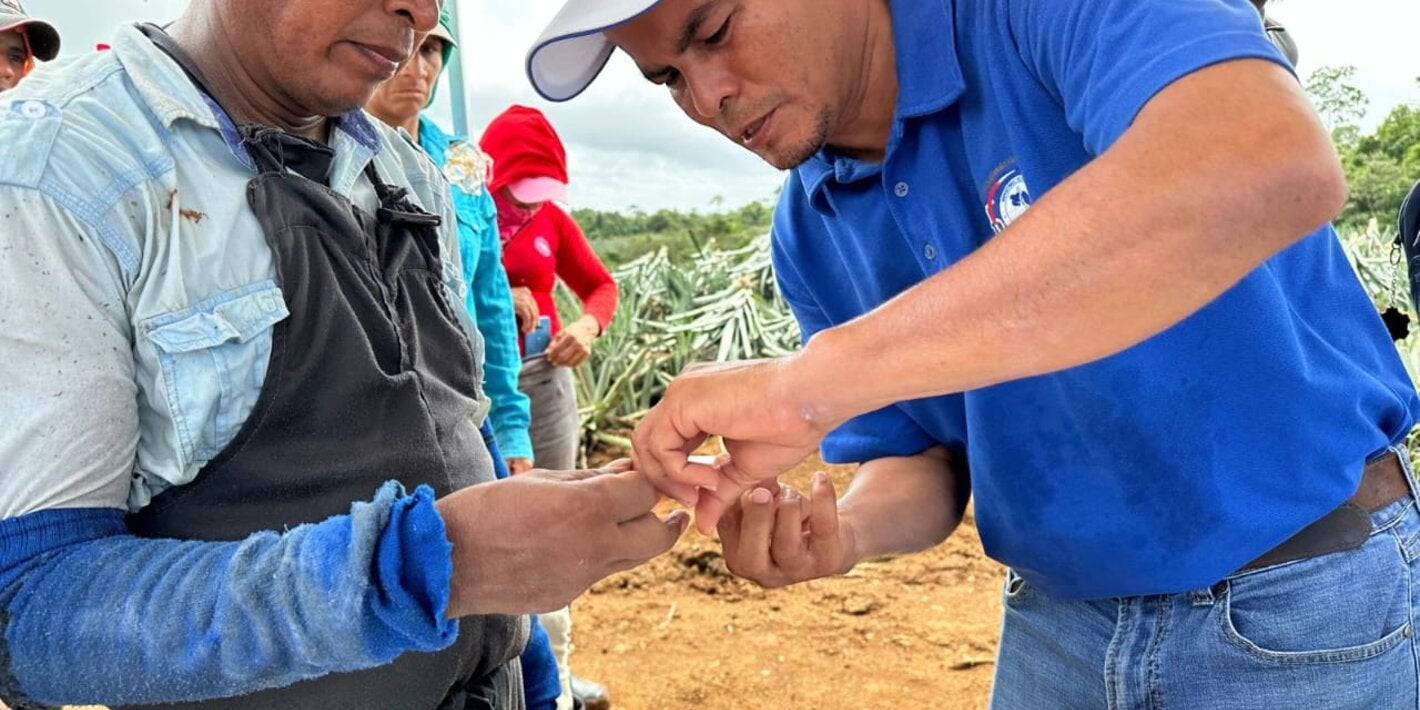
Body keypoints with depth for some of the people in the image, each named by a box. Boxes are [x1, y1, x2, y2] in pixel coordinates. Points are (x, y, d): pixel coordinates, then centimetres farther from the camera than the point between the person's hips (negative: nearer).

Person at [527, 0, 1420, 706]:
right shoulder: (810, 234, -2)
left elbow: (1276, 167, -41)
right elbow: (927, 460, 5)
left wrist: (812, 377, -43)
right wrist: (843, 528, -19)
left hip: (1308, 598, -5)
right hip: (1059, 619, 5)